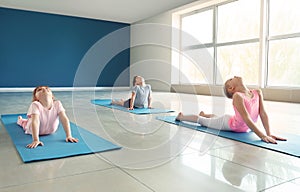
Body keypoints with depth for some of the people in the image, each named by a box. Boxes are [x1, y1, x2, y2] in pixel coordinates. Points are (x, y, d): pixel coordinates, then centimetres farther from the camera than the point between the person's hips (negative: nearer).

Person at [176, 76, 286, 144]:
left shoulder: (257, 93, -16)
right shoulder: (237, 96, -34)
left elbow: (263, 113, -17)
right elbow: (246, 118, -40)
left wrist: (269, 134, -24)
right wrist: (262, 136, -42)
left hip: (243, 128, 6)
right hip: (229, 124, -6)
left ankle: (203, 114, 62)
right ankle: (181, 116, 37)